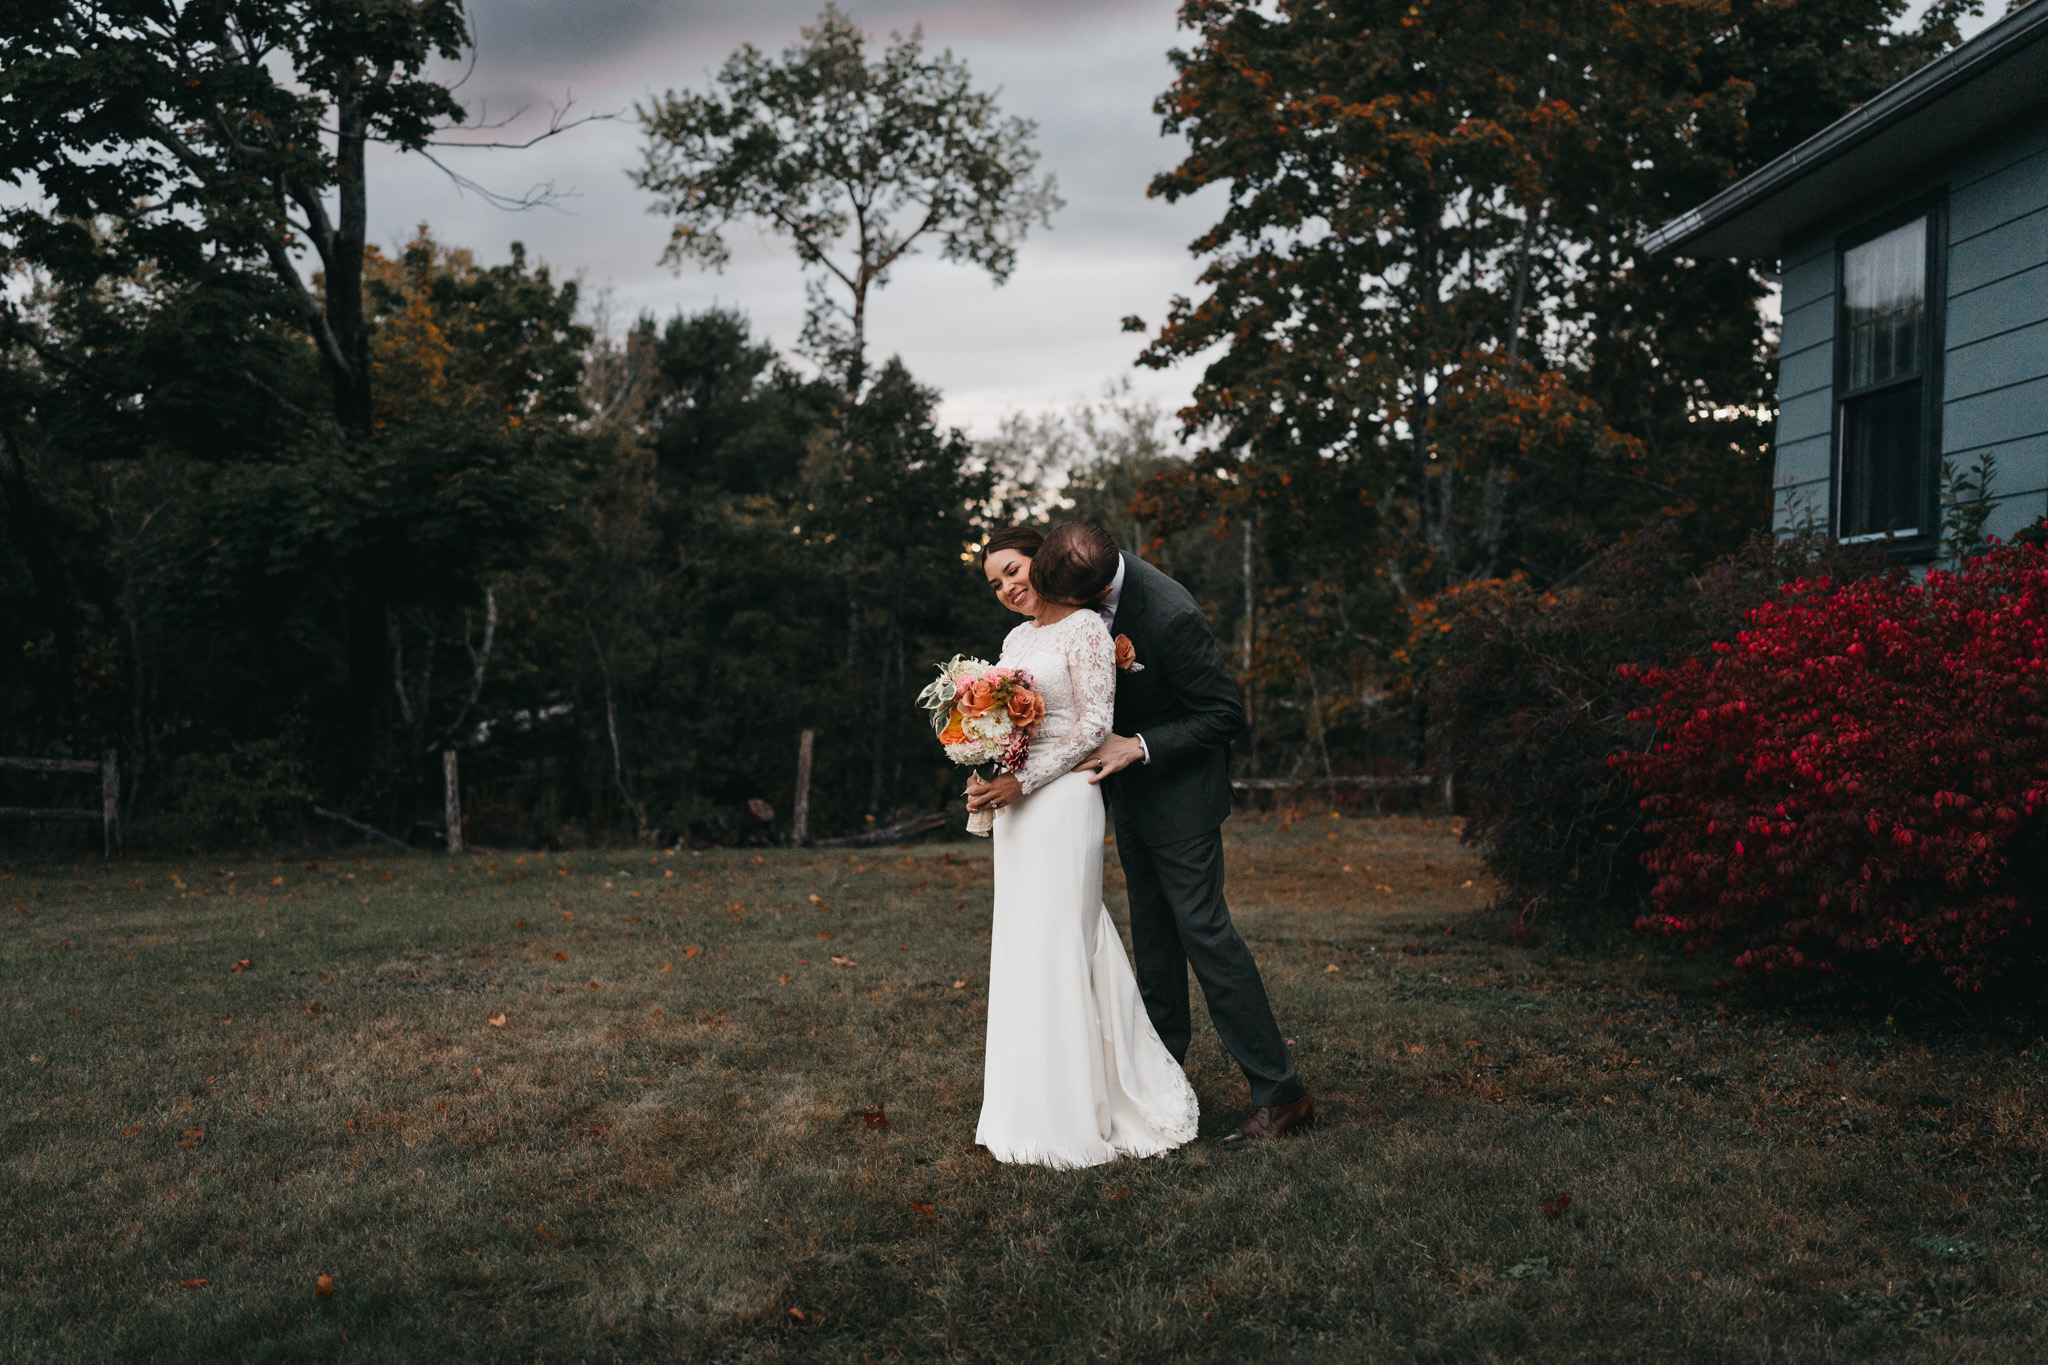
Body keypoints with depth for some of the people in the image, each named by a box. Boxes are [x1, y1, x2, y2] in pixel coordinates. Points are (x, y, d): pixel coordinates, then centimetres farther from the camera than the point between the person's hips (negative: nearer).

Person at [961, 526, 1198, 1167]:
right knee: (1019, 942, 9)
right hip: (1016, 805, 8)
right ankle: (1031, 1103, 17)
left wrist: (1021, 782, -17)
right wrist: (989, 778, 2)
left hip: (1063, 797, -8)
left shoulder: (1085, 628, -7)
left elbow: (1093, 725, -13)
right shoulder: (1017, 638, 17)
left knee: (1058, 944, -6)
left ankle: (1073, 1116, 2)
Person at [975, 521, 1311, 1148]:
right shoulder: (1077, 581, -6)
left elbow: (1224, 714, -21)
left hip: (1179, 788, -8)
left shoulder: (1171, 615, -29)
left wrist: (1138, 747, -26)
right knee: (1152, 934, 14)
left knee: (1202, 928, -9)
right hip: (1132, 789, 8)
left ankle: (1280, 1092, -2)